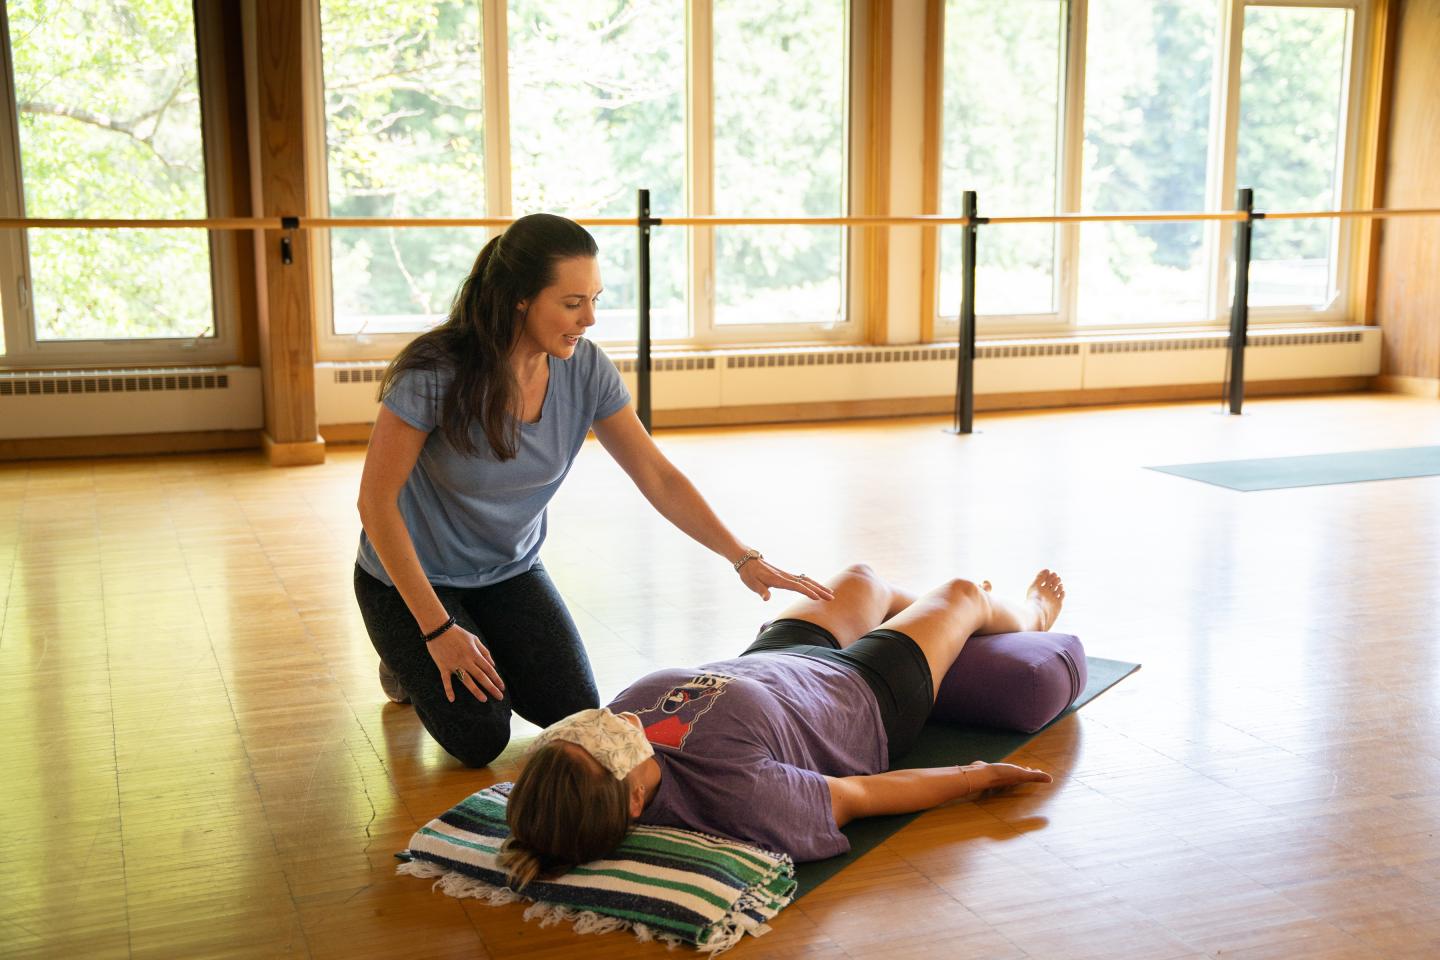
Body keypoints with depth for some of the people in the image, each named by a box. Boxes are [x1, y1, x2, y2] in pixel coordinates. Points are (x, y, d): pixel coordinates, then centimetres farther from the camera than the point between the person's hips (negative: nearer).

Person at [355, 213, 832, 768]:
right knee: (480, 739, -13)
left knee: (576, 717, -5)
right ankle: (411, 661, 18)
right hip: (413, 577, -5)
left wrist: (745, 558, -19)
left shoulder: (586, 370, -16)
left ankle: (481, 650, 22)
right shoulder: (435, 373, -30)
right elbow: (376, 502, -22)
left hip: (509, 571, 5)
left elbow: (658, 477, -10)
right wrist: (438, 629, -22)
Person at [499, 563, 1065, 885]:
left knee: (860, 580, 34)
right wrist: (979, 776, -19)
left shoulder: (637, 700, -33)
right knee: (964, 593, 20)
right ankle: (1028, 619, 63)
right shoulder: (731, 790, -49)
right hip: (870, 701, -5)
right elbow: (854, 796, -33)